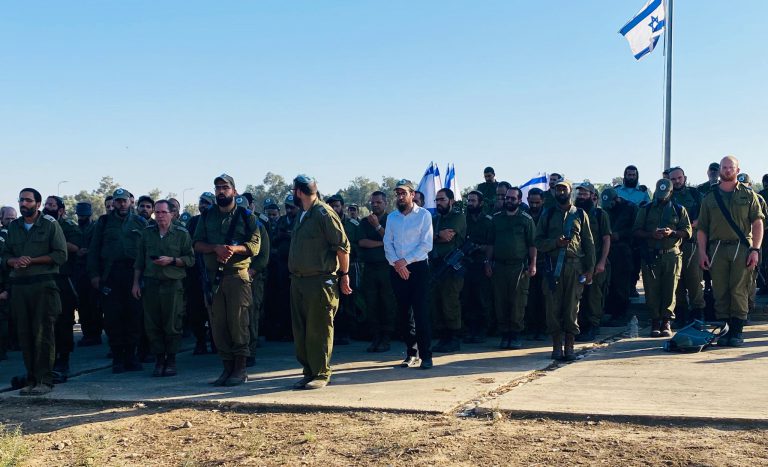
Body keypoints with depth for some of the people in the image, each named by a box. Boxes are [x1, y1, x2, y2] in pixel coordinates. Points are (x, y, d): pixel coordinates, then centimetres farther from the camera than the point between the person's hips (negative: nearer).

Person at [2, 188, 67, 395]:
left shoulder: (50, 225, 2)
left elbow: (61, 255, -5)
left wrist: (32, 260, -11)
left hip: (43, 285, -5)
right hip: (19, 285, 5)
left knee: (43, 333, -6)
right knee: (24, 334, 5)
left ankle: (44, 380, -2)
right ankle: (31, 379, 12)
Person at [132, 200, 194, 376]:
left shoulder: (182, 234, 3)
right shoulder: (147, 233, 13)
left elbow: (190, 259, 0)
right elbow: (139, 261, 15)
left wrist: (171, 260, -13)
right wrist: (136, 283, 11)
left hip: (173, 284, -3)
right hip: (150, 283, 3)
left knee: (172, 325, -1)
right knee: (152, 325, 2)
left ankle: (171, 360, 9)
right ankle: (159, 360, 12)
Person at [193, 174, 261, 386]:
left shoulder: (246, 216, 5)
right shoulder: (206, 217, 15)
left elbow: (255, 245, -4)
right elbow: (197, 243, 5)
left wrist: (234, 248, -20)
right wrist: (217, 248, -13)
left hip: (238, 275, -3)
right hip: (213, 276, 4)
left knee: (238, 322, -6)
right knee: (218, 323, 3)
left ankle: (240, 369, 1)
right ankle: (227, 367, 12)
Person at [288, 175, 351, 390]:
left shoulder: (324, 213, -10)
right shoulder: (303, 216, 17)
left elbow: (343, 246, -11)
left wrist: (344, 274, -9)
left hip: (320, 281, -9)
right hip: (298, 281, 9)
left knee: (319, 331, -4)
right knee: (301, 330, 11)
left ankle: (321, 374, 5)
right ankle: (309, 372, 19)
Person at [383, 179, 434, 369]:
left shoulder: (424, 215, -1)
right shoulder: (391, 217, 12)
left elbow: (426, 245, -7)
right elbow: (388, 244, 7)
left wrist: (405, 261, -12)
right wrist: (396, 263, -9)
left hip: (418, 268, -4)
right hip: (397, 269, 4)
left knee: (421, 312, -8)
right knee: (404, 312, 7)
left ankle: (426, 355, -5)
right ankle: (411, 353, 16)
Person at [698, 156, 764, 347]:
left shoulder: (748, 195, 10)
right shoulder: (710, 198, 14)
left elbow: (757, 224, 4)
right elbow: (702, 229, 12)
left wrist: (755, 250, -7)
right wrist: (702, 252, 2)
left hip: (742, 248, -2)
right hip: (717, 248, 2)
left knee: (739, 290, -6)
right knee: (720, 291, 0)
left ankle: (737, 331, -2)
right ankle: (723, 330, 7)